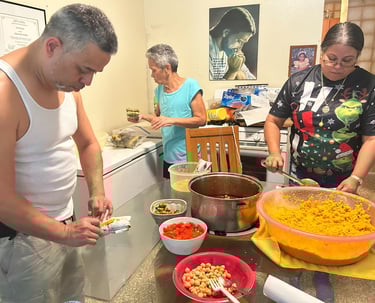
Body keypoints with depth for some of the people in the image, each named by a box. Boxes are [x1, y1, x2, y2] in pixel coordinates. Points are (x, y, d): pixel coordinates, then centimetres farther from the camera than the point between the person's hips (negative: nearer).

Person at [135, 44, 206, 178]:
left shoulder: (190, 85, -11)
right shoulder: (159, 89, 7)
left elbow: (201, 119, -13)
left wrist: (172, 120, -21)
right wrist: (143, 116, 0)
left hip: (189, 156, -5)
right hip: (169, 156, 6)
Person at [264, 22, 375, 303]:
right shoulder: (299, 81, -6)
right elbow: (273, 120, -2)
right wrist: (275, 152, -17)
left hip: (340, 180, -1)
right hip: (299, 174, 1)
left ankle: (322, 276, 41)